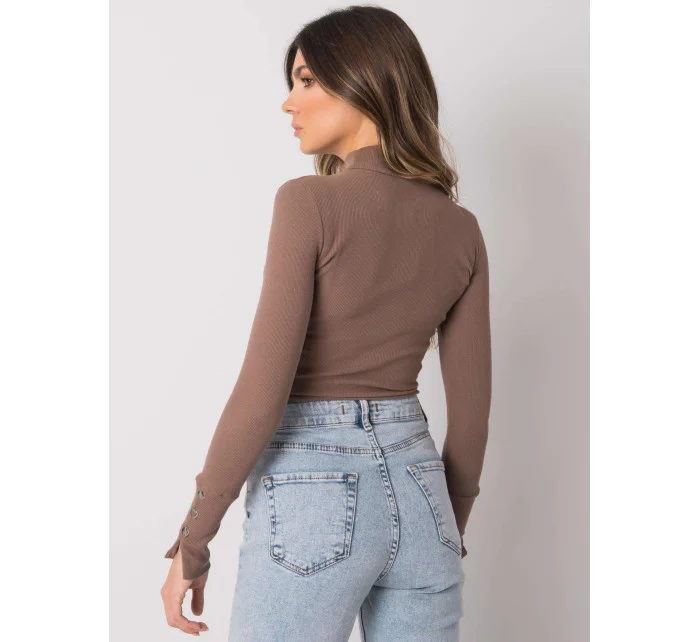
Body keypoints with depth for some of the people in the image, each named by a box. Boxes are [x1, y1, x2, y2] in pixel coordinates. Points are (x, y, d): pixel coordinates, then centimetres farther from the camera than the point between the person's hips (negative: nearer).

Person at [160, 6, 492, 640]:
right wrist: (448, 529, 19)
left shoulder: (308, 202, -13)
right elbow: (471, 408, 6)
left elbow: (263, 390, -18)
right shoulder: (459, 228, 4)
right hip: (415, 489, 6)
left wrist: (192, 541, -8)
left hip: (314, 494, -5)